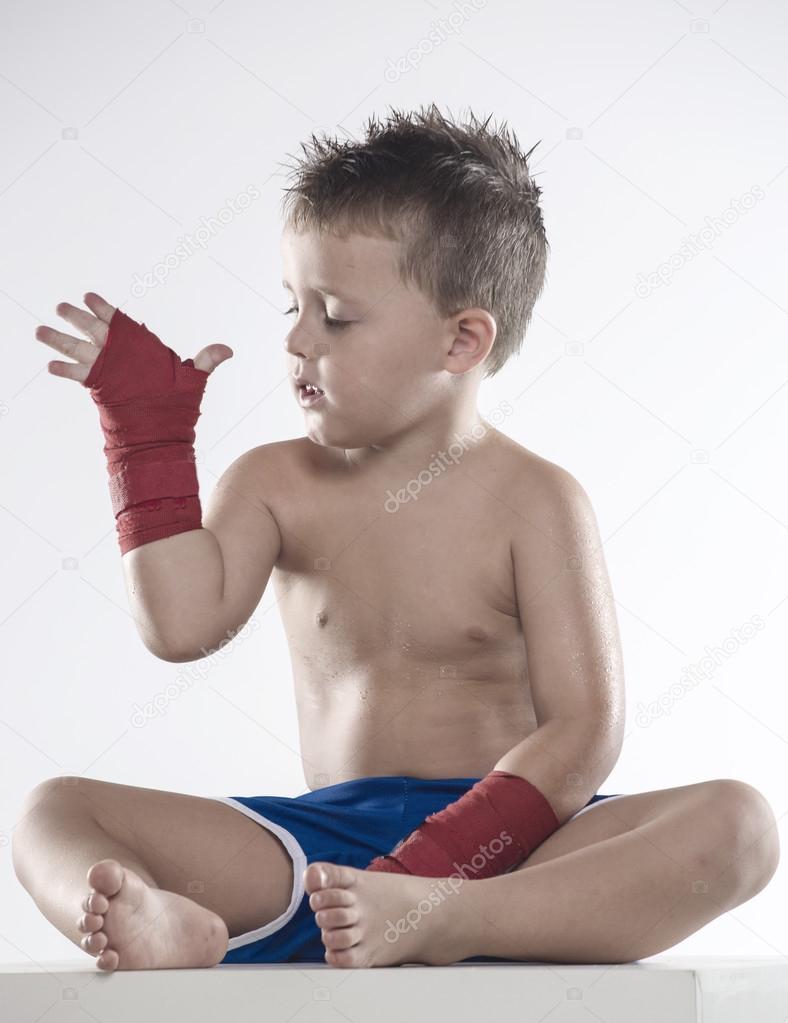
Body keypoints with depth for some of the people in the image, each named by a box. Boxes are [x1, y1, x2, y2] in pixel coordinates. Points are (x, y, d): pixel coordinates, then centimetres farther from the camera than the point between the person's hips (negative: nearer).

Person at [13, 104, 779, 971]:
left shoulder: (532, 500, -3)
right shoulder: (274, 484, 8)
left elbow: (584, 732, -10)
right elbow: (182, 625, -10)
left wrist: (444, 863, -24)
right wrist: (148, 428, -6)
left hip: (508, 844, -2)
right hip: (323, 837, 3)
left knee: (737, 822, -28)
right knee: (53, 813, -12)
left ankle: (445, 921, -46)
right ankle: (168, 925, -45)